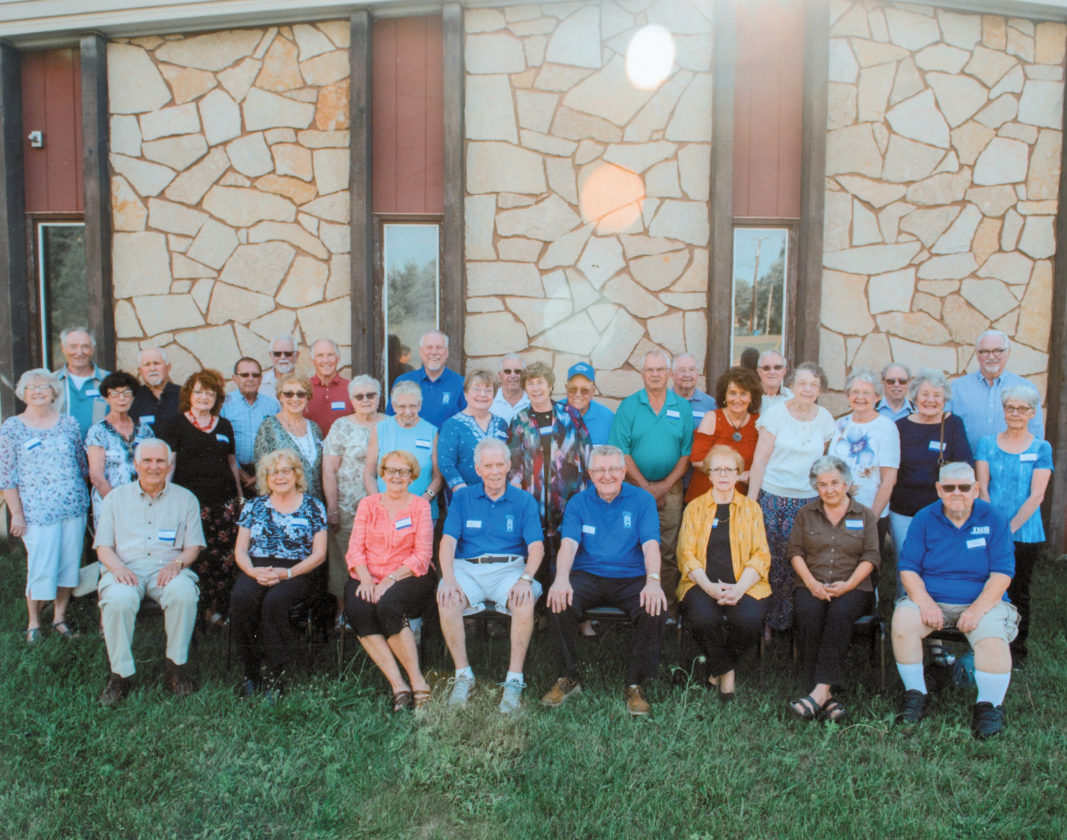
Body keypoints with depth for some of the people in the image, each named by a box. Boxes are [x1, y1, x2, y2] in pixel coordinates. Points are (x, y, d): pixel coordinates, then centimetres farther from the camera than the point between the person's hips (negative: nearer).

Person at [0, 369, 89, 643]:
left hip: (74, 508, 3)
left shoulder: (69, 423, 7)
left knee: (69, 564, 8)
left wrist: (82, 501, 12)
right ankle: (33, 622, 17)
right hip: (37, 512, -3)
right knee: (41, 568, -2)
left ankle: (59, 616, 24)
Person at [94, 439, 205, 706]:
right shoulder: (116, 498, 16)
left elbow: (193, 547, 10)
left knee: (184, 592, -34)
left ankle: (177, 666, -19)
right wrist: (118, 567, -11)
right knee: (118, 600, -34)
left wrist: (177, 563, -12)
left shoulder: (185, 499, 14)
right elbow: (103, 546, 11)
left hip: (167, 569, 0)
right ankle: (120, 674, -18)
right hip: (126, 568, 1)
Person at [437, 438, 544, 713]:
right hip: (467, 567, 1)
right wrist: (449, 578, -16)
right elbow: (448, 541, 2)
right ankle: (463, 674, -14)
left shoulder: (523, 501, 9)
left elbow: (536, 546, -1)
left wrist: (526, 578, -21)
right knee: (446, 598, -29)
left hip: (510, 568, -1)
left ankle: (515, 678, -20)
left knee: (525, 600, -32)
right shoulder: (462, 498, 11)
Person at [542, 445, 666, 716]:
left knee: (655, 608, -29)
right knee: (560, 601, -28)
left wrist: (653, 581, -28)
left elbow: (650, 544, -8)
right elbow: (569, 543, -6)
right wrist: (561, 579, -27)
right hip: (587, 576, 1)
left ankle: (634, 685, -12)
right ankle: (567, 678, -8)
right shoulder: (578, 503, 7)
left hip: (631, 579, 0)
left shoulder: (642, 500, 4)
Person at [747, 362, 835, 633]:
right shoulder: (776, 413, -2)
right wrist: (751, 498, -7)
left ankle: (787, 619, 18)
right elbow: (760, 459, -4)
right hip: (774, 496, -3)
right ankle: (763, 620, 12)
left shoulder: (825, 418, 7)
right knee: (771, 559, -1)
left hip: (809, 499, 3)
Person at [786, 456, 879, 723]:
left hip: (852, 587, -1)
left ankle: (820, 691, -40)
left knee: (840, 612, -35)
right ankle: (825, 697, -34)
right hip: (811, 585, 1)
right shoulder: (806, 513, 15)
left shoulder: (865, 515, 12)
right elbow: (794, 551, 7)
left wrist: (848, 585, -12)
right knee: (809, 612, -32)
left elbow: (870, 557, 4)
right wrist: (812, 583, -9)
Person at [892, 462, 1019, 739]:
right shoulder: (924, 519, 4)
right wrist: (925, 603, -16)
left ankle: (989, 706, -12)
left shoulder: (994, 520, 1)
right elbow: (908, 569, 0)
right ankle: (915, 694, -10)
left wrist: (978, 609, -19)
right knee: (902, 620, -27)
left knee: (993, 637, -31)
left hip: (981, 602, -1)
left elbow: (1001, 574, -5)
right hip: (931, 599, 1)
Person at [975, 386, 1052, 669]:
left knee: (1018, 592, 8)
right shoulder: (987, 443, 5)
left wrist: (1010, 528, -15)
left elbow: (1036, 496, -7)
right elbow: (982, 488, 0)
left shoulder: (1041, 448, 1)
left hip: (1024, 534, -1)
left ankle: (1017, 650, 22)